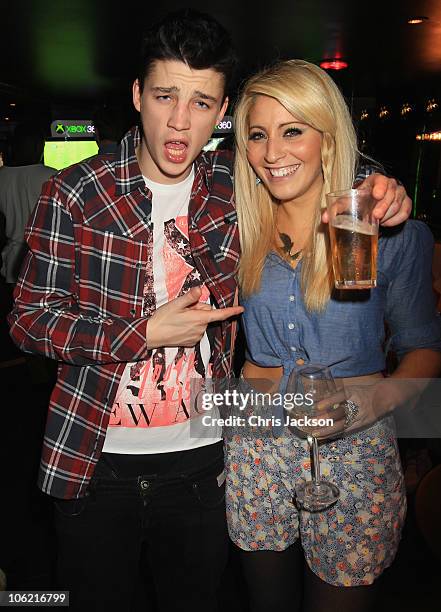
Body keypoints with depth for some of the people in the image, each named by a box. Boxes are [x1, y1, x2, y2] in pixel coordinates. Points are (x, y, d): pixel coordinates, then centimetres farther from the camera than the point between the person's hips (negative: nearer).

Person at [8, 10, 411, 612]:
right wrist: (146, 331, -20)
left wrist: (380, 198, -11)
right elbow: (30, 319, -8)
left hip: (201, 459, 2)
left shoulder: (237, 187, -4)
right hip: (93, 460, -1)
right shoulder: (74, 193, -11)